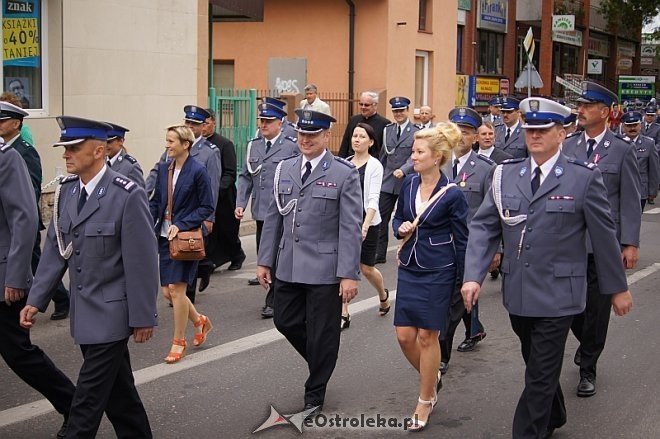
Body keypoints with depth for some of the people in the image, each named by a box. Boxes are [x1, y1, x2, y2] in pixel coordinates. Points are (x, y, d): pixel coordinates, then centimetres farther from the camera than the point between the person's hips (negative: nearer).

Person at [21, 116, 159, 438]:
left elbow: (142, 261, -15)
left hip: (111, 314, -7)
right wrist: (36, 300, 4)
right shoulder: (66, 191, 4)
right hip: (83, 312, 7)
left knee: (88, 397, -3)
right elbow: (55, 248, 8)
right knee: (117, 390, 18)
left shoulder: (128, 196, -17)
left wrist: (143, 316, -13)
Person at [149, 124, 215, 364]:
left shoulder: (197, 171, -11)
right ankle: (200, 321, 33)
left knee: (177, 289, -6)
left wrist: (181, 225, -17)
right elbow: (155, 202, 12)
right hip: (164, 236, 6)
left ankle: (179, 341, 11)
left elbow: (207, 207, -9)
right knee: (167, 291, 8)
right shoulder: (164, 168, 7)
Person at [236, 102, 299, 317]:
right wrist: (240, 204, 3)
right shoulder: (253, 146, 10)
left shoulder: (291, 146, -6)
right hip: (261, 211, 6)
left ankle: (273, 302, 4)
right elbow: (245, 177, 13)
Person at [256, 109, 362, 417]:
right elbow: (273, 218, 12)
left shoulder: (344, 174, -8)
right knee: (285, 321, 13)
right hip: (288, 267, 5)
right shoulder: (285, 169, 8)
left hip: (325, 270, -5)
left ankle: (314, 396, 24)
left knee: (321, 334, 5)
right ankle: (320, 362, 40)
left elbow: (350, 227, -11)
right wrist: (265, 260, 9)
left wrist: (349, 274, -15)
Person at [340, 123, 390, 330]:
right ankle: (343, 314, 3)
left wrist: (365, 224, -25)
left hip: (368, 222, -3)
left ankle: (383, 295, 38)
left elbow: (374, 199, -14)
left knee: (366, 268, 6)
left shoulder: (374, 165, -7)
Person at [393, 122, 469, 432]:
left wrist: (463, 282, -4)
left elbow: (462, 240, -7)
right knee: (404, 336, 6)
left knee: (426, 337, 3)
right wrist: (400, 229, -8)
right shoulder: (409, 184, 1)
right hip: (409, 268, 5)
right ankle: (432, 378, 34)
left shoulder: (452, 194, -14)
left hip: (438, 272, -5)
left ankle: (426, 401, 20)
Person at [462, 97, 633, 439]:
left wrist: (617, 288, 4)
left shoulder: (584, 178, -7)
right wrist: (473, 276, -11)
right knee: (537, 367, 22)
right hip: (517, 293, 5)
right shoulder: (506, 174, 3)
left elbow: (604, 236, -1)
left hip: (556, 295, -4)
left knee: (541, 375, -2)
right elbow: (484, 226, 1)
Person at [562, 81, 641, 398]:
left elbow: (631, 201, -2)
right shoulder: (568, 147, 6)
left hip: (604, 242, -2)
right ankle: (586, 343, 38)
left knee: (597, 306, 4)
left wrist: (630, 244, -7)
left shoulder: (622, 150, -1)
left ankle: (588, 368, 19)